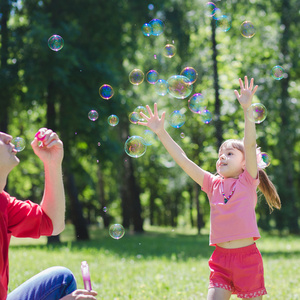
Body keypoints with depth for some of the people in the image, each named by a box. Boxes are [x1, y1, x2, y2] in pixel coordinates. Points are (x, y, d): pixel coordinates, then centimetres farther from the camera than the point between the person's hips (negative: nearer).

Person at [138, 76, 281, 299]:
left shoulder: (247, 181, 0)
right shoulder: (213, 184, 11)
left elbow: (250, 144, -13)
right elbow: (183, 160, 8)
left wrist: (246, 109, -23)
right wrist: (161, 133, 3)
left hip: (247, 256, -4)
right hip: (220, 258, 4)